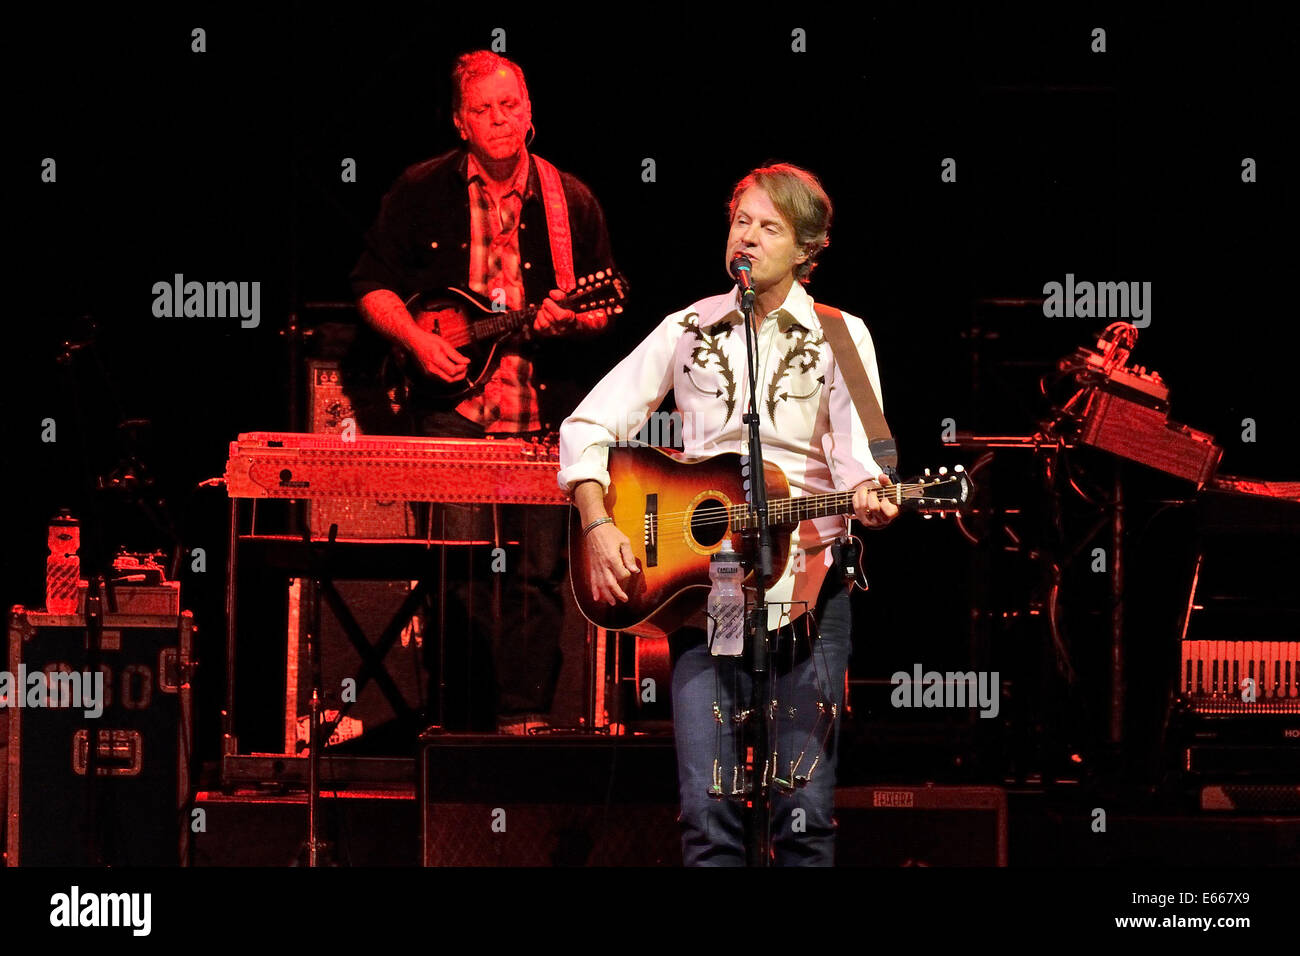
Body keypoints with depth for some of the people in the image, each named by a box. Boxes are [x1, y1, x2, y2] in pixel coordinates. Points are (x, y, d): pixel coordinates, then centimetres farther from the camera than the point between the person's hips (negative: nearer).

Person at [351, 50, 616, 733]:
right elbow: (372, 284, 9)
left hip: (545, 413, 2)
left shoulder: (570, 202, 9)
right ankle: (461, 719, -3)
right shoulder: (421, 192, 6)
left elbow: (607, 311, 13)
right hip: (454, 406, -2)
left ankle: (526, 715, 7)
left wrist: (575, 321, -9)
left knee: (539, 569, 0)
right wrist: (416, 340, -6)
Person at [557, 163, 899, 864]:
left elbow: (857, 450, -7)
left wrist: (868, 497, -30)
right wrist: (597, 526, -3)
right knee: (707, 813, -7)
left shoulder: (839, 338, 5)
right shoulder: (690, 330, 10)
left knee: (804, 816, -4)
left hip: (804, 582, -1)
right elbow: (588, 423, 11)